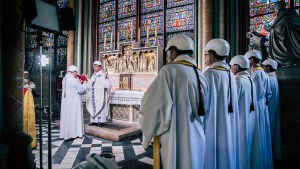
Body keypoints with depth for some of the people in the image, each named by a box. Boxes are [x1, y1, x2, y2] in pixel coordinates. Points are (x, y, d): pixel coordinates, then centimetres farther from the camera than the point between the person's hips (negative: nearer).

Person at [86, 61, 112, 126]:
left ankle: (101, 121, 3)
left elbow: (108, 84, -17)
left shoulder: (103, 75, -8)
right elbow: (90, 85, 21)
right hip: (93, 96, 7)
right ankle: (94, 121, 16)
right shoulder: (93, 75, 14)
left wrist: (105, 78, -30)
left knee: (100, 108, -4)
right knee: (93, 108, 9)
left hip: (100, 96, -7)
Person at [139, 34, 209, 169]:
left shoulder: (169, 70, -13)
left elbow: (156, 104, -19)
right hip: (195, 139, 7)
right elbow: (204, 108, 13)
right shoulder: (200, 75, 7)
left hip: (174, 138, -7)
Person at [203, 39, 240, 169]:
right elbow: (229, 103, 10)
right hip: (228, 128, 8)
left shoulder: (210, 74, -16)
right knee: (225, 155, 19)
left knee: (212, 157, 4)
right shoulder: (230, 74, 6)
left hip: (213, 127, -7)